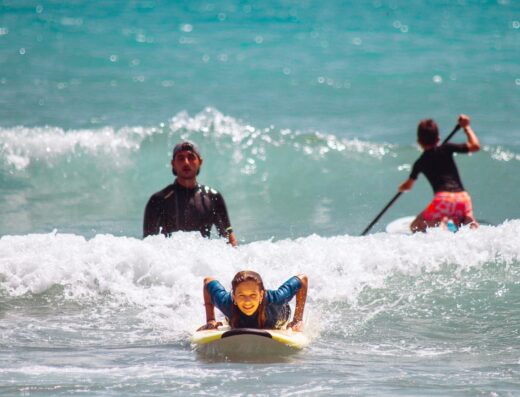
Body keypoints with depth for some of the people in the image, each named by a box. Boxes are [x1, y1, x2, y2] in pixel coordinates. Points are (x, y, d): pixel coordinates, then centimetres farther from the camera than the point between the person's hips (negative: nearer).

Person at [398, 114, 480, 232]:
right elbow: (475, 146, 9)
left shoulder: (420, 163, 17)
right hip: (463, 198, 2)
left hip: (443, 198, -2)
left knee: (415, 227, 13)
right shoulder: (446, 149, 12)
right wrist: (466, 127, 21)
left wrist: (402, 187, 57)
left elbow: (408, 185, 33)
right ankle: (471, 225, -18)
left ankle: (439, 223, -20)